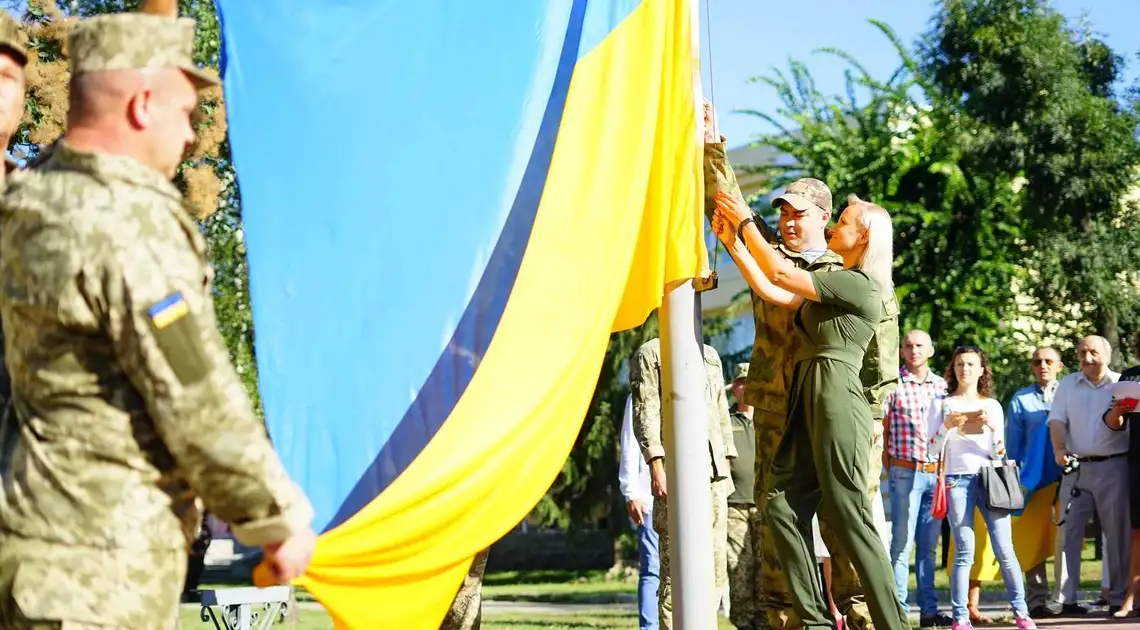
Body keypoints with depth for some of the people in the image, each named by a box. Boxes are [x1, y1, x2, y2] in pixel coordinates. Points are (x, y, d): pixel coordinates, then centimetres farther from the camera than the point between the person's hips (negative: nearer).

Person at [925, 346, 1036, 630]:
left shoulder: (992, 406, 13)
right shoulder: (942, 406, 10)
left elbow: (999, 453, 9)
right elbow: (932, 448, 3)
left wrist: (993, 427, -8)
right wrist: (948, 425, -13)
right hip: (957, 480, -1)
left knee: (1004, 549, -5)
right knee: (964, 552, -7)